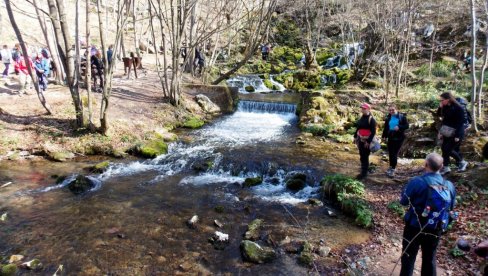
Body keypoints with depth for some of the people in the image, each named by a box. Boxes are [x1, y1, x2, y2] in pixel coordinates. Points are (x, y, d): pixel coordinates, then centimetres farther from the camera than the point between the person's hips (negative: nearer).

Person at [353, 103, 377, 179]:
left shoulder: (371, 119, -14)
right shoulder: (362, 118, 11)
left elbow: (373, 132, -17)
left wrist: (368, 141, -20)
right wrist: (355, 136, 18)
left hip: (366, 141, -8)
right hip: (360, 140, 8)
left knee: (364, 157, -3)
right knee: (362, 156, 14)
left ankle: (364, 173, 5)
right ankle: (363, 171, 26)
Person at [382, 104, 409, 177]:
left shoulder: (402, 117, -6)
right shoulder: (388, 118, 5)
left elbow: (406, 126, -5)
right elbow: (385, 128, 12)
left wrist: (399, 127, -22)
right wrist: (384, 136, 8)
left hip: (399, 138, -4)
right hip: (390, 138, 4)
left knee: (395, 153, -4)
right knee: (390, 153, 9)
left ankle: (393, 169, 6)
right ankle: (391, 167, 28)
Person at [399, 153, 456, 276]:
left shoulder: (417, 182, -24)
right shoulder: (450, 186, -8)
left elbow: (404, 201, -12)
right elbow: (451, 207, 7)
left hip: (414, 228, -4)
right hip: (436, 230, 4)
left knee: (408, 258, 13)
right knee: (429, 259, 23)